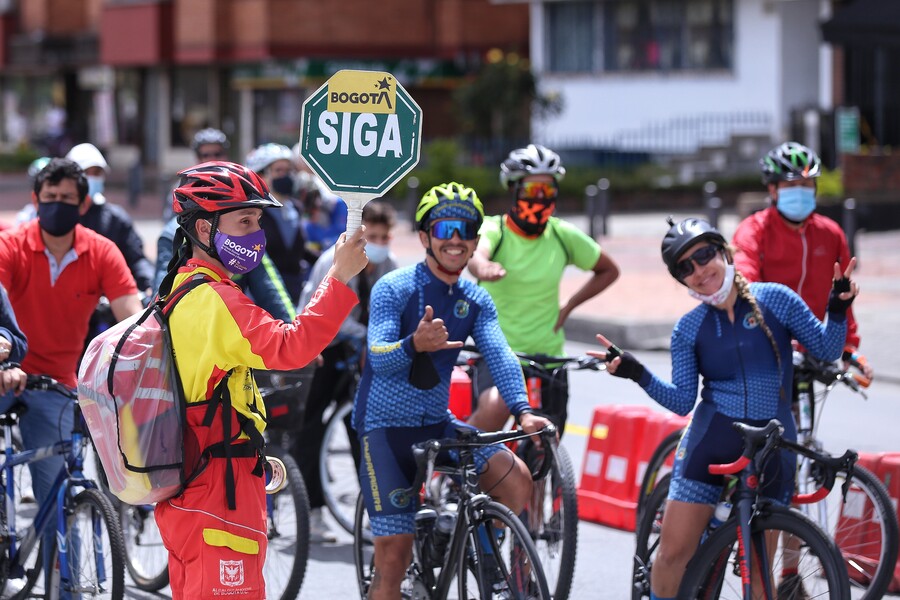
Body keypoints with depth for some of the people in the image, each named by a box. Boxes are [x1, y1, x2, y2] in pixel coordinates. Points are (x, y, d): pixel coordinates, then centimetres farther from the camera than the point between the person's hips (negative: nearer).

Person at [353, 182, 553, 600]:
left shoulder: (476, 301, 5)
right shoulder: (393, 289, -11)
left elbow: (499, 355, -10)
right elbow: (379, 359, -23)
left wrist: (522, 410, -28)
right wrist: (415, 344, -45)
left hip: (437, 424, 5)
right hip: (386, 428, -5)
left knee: (516, 480, -18)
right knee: (394, 554, -10)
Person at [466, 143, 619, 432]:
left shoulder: (564, 235, 0)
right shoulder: (495, 230, -9)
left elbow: (609, 271, 16)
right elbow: (475, 255, -34)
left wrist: (568, 306, 3)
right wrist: (484, 268, -59)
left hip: (547, 358, 4)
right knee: (495, 408, -34)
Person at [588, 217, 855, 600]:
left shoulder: (776, 300, -2)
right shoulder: (688, 330, 1)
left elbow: (827, 350, 3)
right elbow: (682, 401, 0)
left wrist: (838, 311, -14)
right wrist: (636, 373, -13)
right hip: (711, 443, 1)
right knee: (674, 552, -2)